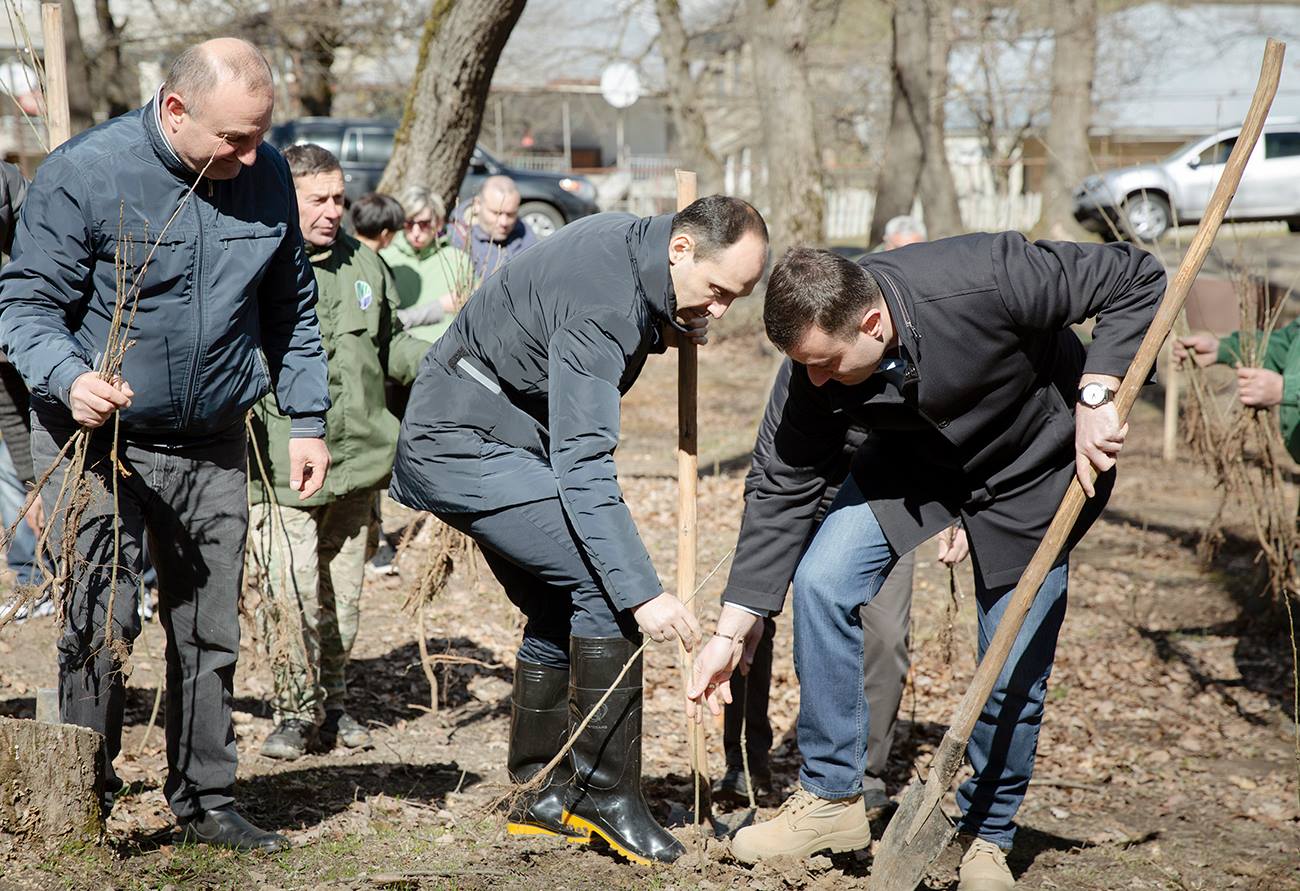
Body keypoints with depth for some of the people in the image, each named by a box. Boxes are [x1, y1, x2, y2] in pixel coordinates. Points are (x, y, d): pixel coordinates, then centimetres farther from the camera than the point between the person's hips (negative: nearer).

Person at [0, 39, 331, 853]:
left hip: (214, 447, 5)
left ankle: (207, 802, 23)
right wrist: (69, 379, -30)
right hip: (97, 442, -4)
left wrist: (307, 419, 8)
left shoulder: (267, 178, 1)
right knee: (99, 624, -8)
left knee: (211, 633, 10)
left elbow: (291, 310, 13)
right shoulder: (84, 174, -15)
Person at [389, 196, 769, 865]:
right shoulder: (604, 303, -27)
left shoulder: (628, 242, 2)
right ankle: (607, 795, -10)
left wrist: (667, 330, 5)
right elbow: (583, 468, -33)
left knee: (562, 608, 11)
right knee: (605, 583, -17)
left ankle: (544, 797, 21)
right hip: (462, 446, -10)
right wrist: (645, 594, -37)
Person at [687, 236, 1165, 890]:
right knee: (822, 582, -15)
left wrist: (1095, 396, -37)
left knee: (1015, 671, -6)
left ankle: (987, 838, 19)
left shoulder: (984, 280, -38)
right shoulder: (822, 363, -23)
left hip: (1033, 472, -3)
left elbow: (1136, 278, -27)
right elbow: (785, 492, -13)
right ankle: (831, 797, 0)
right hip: (913, 463, 4)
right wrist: (731, 631, -13)